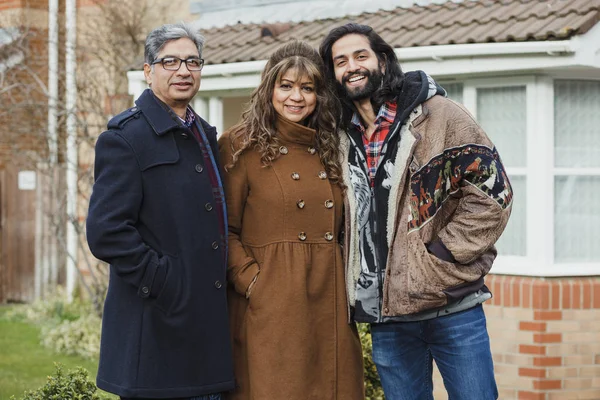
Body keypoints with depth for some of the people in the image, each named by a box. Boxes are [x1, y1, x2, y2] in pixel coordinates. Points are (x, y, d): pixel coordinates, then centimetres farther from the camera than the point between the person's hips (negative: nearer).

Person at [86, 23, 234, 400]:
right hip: (158, 329, -7)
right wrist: (164, 284, -17)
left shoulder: (206, 135, 17)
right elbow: (106, 233, -16)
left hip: (208, 322, 7)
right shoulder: (125, 138, -8)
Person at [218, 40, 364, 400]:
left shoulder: (330, 148, 14)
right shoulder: (242, 146, -2)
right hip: (270, 307, -5)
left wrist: (350, 284, 9)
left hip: (331, 308, 5)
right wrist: (251, 281, -15)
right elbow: (225, 229, -5)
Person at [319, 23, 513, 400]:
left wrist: (443, 253, -12)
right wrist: (357, 290, 8)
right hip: (385, 315, 4)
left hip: (453, 307, -4)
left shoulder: (438, 114, -4)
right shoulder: (340, 138, 10)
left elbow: (492, 188, -8)